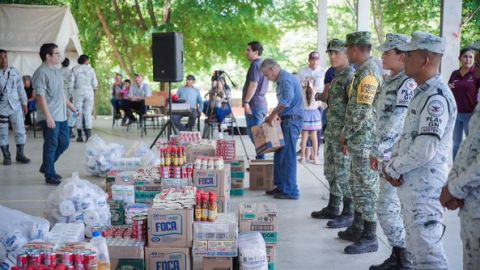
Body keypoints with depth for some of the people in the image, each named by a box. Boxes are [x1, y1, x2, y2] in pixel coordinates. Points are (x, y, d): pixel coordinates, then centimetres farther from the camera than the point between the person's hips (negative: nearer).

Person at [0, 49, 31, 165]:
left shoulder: (15, 72, 5)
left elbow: (21, 89, 9)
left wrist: (24, 103, 7)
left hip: (15, 106, 2)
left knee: (20, 131, 1)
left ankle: (20, 154, 13)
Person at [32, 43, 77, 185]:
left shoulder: (57, 71, 15)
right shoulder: (41, 72, -13)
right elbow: (40, 96, -19)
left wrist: (72, 107, 25)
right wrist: (48, 116, -23)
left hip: (62, 116, 9)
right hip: (50, 117, -9)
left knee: (64, 142, 14)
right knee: (51, 146, -1)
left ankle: (46, 167, 29)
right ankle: (50, 176, 11)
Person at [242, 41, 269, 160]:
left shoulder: (255, 65, -13)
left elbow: (253, 85, -22)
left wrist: (246, 101, -23)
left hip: (254, 105, -10)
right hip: (262, 104, 10)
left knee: (254, 134, -8)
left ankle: (260, 159, -7)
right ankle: (261, 158, 18)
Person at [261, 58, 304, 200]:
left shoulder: (286, 79, -14)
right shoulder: (282, 79, 19)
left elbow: (286, 100, -27)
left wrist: (273, 115, -16)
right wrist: (274, 115, 12)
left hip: (291, 120, -10)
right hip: (287, 120, 10)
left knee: (287, 156, -6)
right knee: (279, 155, 14)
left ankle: (290, 191, -1)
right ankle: (281, 186, 21)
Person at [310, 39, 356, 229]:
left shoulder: (351, 76, -15)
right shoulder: (336, 76, 15)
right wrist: (325, 97, 8)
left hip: (344, 133, -10)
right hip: (332, 131, 10)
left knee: (344, 174, -3)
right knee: (331, 172, 16)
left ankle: (348, 214, 7)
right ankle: (332, 208, 27)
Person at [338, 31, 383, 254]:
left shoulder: (368, 73, -18)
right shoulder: (363, 70, 14)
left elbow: (362, 112, -22)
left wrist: (345, 134, -11)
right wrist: (348, 136, 18)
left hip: (365, 141, -10)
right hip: (359, 140, 10)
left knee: (367, 186, -3)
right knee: (358, 185, 17)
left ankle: (369, 238, 6)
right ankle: (357, 229, 30)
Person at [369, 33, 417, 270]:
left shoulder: (408, 84, -16)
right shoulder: (391, 81, 13)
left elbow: (396, 123, -19)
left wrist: (377, 151, -13)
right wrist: (378, 152, 18)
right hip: (388, 156, 9)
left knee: (387, 210, -5)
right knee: (392, 209, 14)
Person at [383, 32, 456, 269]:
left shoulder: (437, 98, -19)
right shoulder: (421, 93, 14)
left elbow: (425, 149, -25)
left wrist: (393, 169, -11)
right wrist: (392, 163, 5)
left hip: (424, 187, -10)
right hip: (411, 184, 10)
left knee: (427, 249, -5)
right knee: (416, 244, 19)